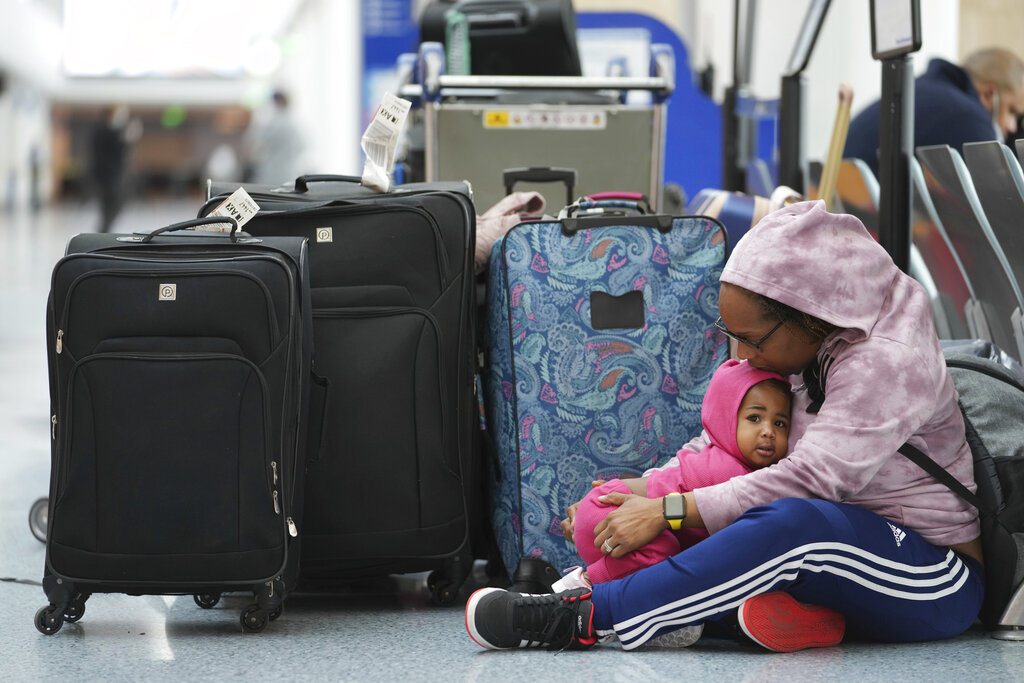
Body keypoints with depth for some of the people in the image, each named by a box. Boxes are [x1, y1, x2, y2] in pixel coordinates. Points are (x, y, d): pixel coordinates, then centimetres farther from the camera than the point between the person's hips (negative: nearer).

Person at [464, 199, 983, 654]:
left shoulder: (888, 363, -18)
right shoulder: (811, 352, 10)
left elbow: (811, 478, -25)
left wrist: (668, 512, -25)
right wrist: (643, 489, 0)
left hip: (939, 583, -9)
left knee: (792, 525, -36)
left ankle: (590, 615, -39)